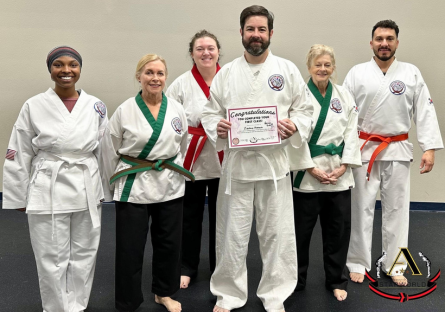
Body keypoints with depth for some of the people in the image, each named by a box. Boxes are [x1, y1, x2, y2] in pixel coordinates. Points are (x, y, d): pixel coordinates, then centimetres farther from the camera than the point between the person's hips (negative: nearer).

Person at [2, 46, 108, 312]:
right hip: (48, 192, -2)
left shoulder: (96, 106, 2)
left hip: (87, 191, 2)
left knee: (84, 256, 13)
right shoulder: (34, 106, -4)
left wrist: (105, 189, 9)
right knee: (52, 261, 6)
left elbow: (105, 150, 8)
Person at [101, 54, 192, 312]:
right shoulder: (125, 111, -7)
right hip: (133, 188, -3)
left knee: (169, 243, 13)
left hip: (170, 187, 3)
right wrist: (117, 182, 6)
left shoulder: (177, 109, 0)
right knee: (130, 248, 3)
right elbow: (110, 151, 1)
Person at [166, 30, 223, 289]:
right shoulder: (181, 84, -2)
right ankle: (187, 268, 30)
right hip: (191, 160, -1)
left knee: (220, 217, 14)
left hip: (224, 160, 1)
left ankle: (220, 268, 33)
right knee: (190, 217, 11)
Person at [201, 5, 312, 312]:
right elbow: (210, 112, 7)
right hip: (236, 162, 1)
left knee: (277, 234, 7)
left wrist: (294, 126, -15)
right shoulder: (226, 72, 5)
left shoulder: (287, 69, 3)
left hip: (274, 162, 0)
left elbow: (305, 109, 5)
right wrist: (216, 127, -14)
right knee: (232, 235, 8)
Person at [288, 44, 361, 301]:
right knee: (301, 229, 5)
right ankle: (296, 279, 24)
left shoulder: (344, 95, 7)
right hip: (307, 172, -3)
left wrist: (344, 165, -6)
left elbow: (351, 132, 5)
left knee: (339, 229, 10)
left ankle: (337, 281, 28)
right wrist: (311, 168, -13)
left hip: (339, 172, 3)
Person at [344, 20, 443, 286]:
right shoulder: (357, 73, -1)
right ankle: (358, 263, 19)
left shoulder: (412, 73, 2)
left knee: (397, 208, 9)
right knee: (362, 208, 5)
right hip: (364, 150, -1)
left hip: (398, 151, 1)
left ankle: (395, 264, 23)